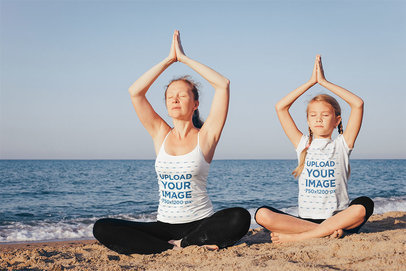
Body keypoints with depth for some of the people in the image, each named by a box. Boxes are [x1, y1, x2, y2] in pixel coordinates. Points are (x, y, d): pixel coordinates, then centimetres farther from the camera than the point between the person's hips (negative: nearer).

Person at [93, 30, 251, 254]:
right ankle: (185, 247, -21)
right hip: (165, 225, 3)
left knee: (240, 218, -34)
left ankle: (180, 244, -17)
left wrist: (184, 58, -4)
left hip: (200, 223, -3)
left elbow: (223, 85, -11)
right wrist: (169, 59, 1)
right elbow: (135, 92, 0)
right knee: (102, 229, -18)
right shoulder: (161, 135, 8)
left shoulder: (205, 136, 0)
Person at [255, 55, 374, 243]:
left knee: (364, 206, -34)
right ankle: (328, 231, -26)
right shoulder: (303, 146, 13)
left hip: (338, 219, -1)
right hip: (304, 218, 1)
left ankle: (297, 237, -31)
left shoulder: (341, 145, 8)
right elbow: (280, 107, 7)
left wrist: (324, 82, 2)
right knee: (262, 214, -24)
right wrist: (311, 81, 8)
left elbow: (358, 104, -3)